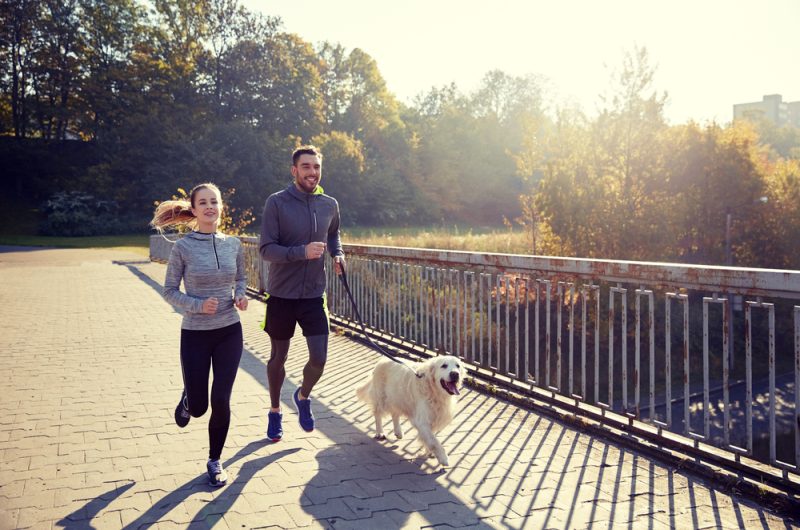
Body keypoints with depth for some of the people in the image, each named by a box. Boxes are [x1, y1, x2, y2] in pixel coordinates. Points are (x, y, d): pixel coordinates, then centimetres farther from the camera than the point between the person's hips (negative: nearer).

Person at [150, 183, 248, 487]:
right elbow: (170, 291, -4)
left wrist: (241, 295, -5)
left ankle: (215, 461, 22)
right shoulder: (183, 247, -9)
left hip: (229, 332, 2)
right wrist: (198, 305, -19)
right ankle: (188, 399, 45)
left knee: (221, 400, -1)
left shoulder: (233, 244, 0)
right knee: (198, 407, 6)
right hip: (195, 334, -2)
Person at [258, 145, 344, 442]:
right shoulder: (277, 203, -10)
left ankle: (303, 397, 32)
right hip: (281, 295, -2)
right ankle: (275, 411, 36)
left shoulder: (330, 205, 3)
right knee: (278, 357, 13)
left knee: (319, 359, -1)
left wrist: (338, 255, 2)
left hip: (314, 295, 3)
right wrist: (302, 252, -29)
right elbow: (266, 249, -15)